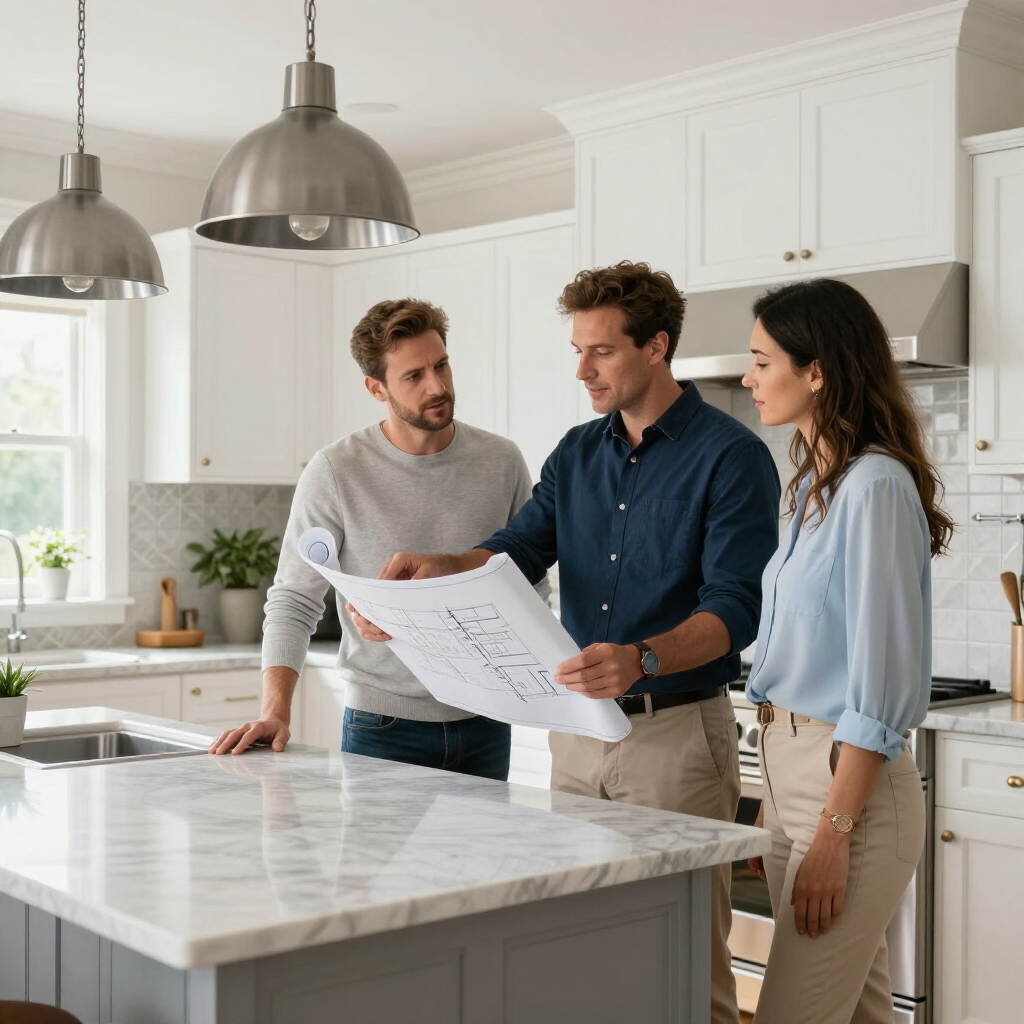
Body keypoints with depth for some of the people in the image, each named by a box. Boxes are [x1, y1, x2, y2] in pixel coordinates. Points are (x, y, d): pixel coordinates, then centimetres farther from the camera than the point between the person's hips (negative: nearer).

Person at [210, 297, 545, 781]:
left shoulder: (502, 462, 1)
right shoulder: (337, 470, -8)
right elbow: (294, 600, -7)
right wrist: (275, 710, -18)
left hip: (484, 724, 3)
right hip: (383, 726, -3)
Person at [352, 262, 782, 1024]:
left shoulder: (729, 456, -8)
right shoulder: (577, 454, 12)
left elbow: (734, 606, -17)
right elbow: (518, 552, 4)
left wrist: (643, 660, -34)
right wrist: (434, 569, -16)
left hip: (677, 732, -6)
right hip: (579, 731, 6)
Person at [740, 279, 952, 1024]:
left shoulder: (875, 486, -16)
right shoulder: (818, 485, 13)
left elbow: (881, 683, -19)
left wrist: (833, 834, -18)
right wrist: (776, 801, 16)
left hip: (849, 786, -9)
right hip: (795, 769, 9)